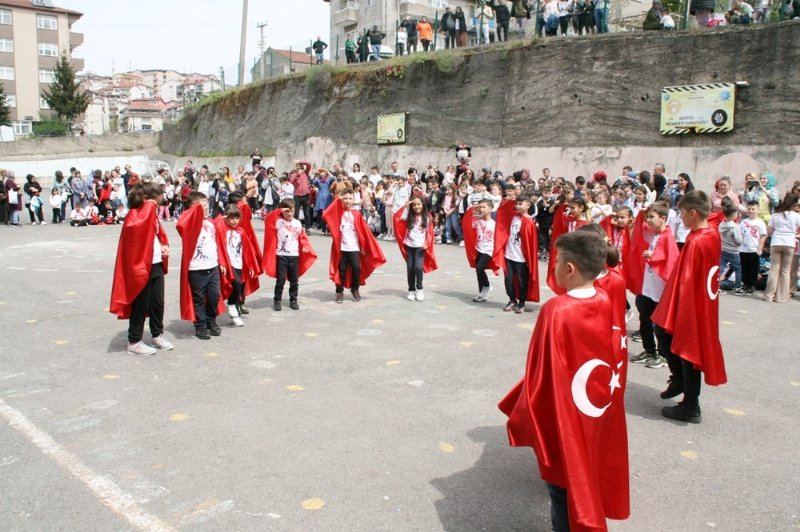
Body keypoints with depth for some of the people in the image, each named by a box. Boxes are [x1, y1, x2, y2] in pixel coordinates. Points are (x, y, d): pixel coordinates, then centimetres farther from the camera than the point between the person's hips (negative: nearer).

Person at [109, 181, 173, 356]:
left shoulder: (152, 215, 12)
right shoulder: (134, 215, -14)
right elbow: (136, 226, -36)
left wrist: (165, 246, 3)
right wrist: (150, 206, -29)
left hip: (157, 265, 8)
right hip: (142, 267, -8)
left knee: (158, 303, 15)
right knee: (141, 305, 2)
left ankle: (157, 336, 31)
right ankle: (134, 342, 14)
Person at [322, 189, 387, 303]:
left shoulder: (357, 215, 4)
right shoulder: (338, 213, 2)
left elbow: (364, 232, 5)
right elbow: (326, 215, -18)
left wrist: (363, 246, 1)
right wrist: (338, 200, -17)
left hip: (355, 248, 1)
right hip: (341, 248, -1)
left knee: (356, 269, -1)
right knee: (341, 270, 3)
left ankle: (355, 289, 20)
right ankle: (339, 292, 17)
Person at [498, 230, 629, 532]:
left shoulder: (556, 311, -26)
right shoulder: (607, 303, -7)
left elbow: (542, 375, -21)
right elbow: (616, 361, 5)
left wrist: (523, 421, -9)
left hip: (564, 421, -6)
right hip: (600, 413, 6)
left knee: (566, 488, 12)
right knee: (590, 479, 25)